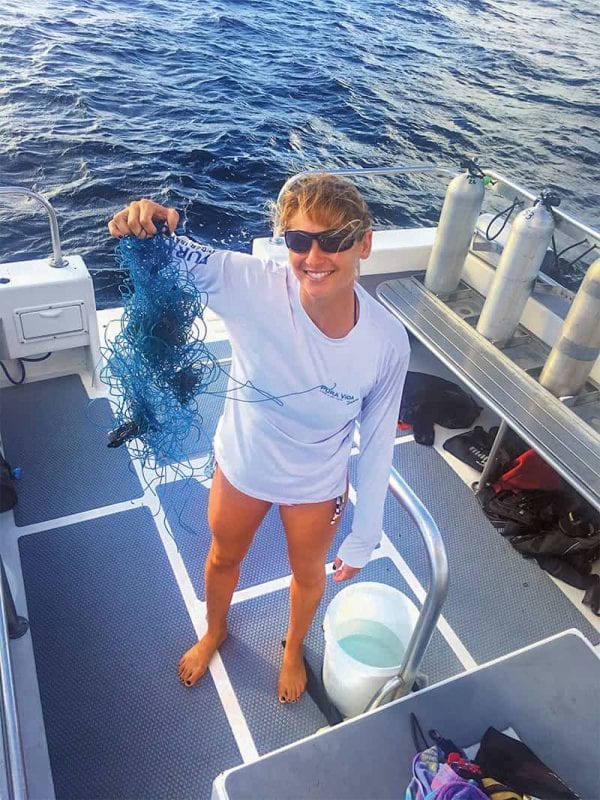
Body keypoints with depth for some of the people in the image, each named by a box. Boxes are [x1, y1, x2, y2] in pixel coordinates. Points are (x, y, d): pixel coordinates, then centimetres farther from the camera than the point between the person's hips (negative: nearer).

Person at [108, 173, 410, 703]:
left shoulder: (387, 341, -27)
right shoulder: (253, 286, -31)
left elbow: (377, 446, -15)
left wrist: (363, 539, -5)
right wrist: (144, 220, -60)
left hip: (317, 486, 0)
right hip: (241, 466, 1)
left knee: (308, 575, 28)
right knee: (224, 559, 29)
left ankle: (294, 647, 66)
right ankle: (214, 633, 67)